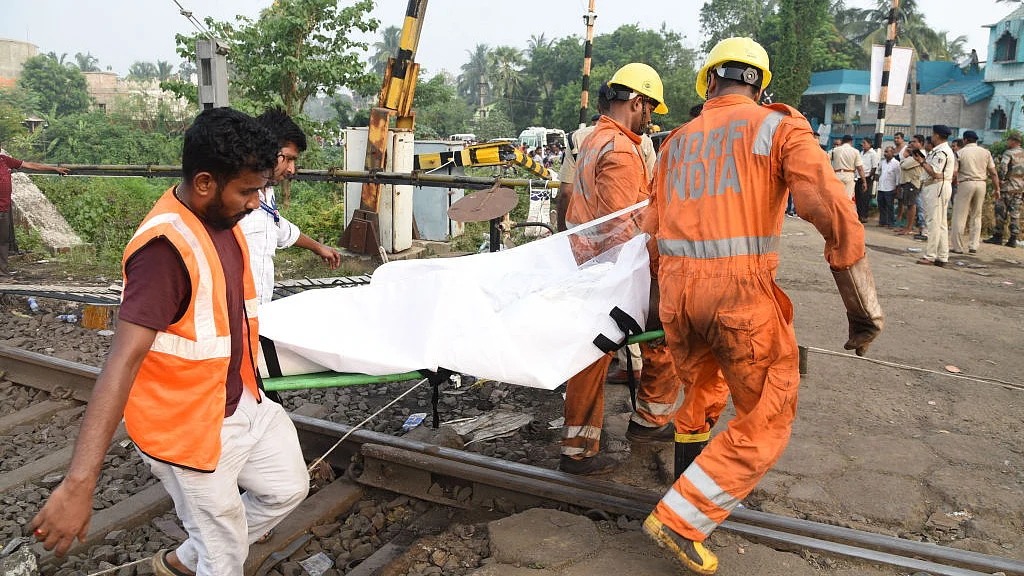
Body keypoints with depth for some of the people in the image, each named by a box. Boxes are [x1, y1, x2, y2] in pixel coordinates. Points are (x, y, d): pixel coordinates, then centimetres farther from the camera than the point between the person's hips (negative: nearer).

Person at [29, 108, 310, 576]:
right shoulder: (167, 247, -30)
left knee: (288, 488, 23)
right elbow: (123, 360, -36)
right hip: (188, 429, -9)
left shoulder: (222, 218, -1)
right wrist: (78, 484, -40)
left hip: (239, 400, 9)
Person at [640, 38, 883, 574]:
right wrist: (864, 308, -6)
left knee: (699, 393, 27)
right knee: (765, 422, 9)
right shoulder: (778, 126, 2)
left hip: (677, 289, 5)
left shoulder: (676, 142, 16)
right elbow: (833, 212, -11)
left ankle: (690, 479, 43)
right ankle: (679, 518, 6)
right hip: (743, 291, -5)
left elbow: (651, 229, 16)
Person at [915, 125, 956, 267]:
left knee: (934, 223, -9)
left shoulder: (941, 152, -15)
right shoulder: (945, 150, 19)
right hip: (942, 187, 11)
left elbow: (935, 173, -20)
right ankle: (942, 257, 14)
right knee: (941, 224, 11)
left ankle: (930, 256, -8)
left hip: (937, 187, -11)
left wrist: (922, 162, -11)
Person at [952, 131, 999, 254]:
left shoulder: (960, 152, -2)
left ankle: (958, 247, 1)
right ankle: (973, 246, 11)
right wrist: (997, 189, 11)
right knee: (976, 216, 13)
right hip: (981, 184, 4)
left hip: (966, 184, -4)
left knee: (959, 216, 1)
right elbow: (993, 173, 6)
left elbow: (954, 173, -8)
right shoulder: (986, 152, 8)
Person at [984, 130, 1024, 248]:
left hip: (1008, 186, -7)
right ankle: (1013, 239, 7)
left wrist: (1000, 180, -9)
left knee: (1001, 212, 0)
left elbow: (1003, 168, -19)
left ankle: (998, 236, 2)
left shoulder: (1008, 153, -10)